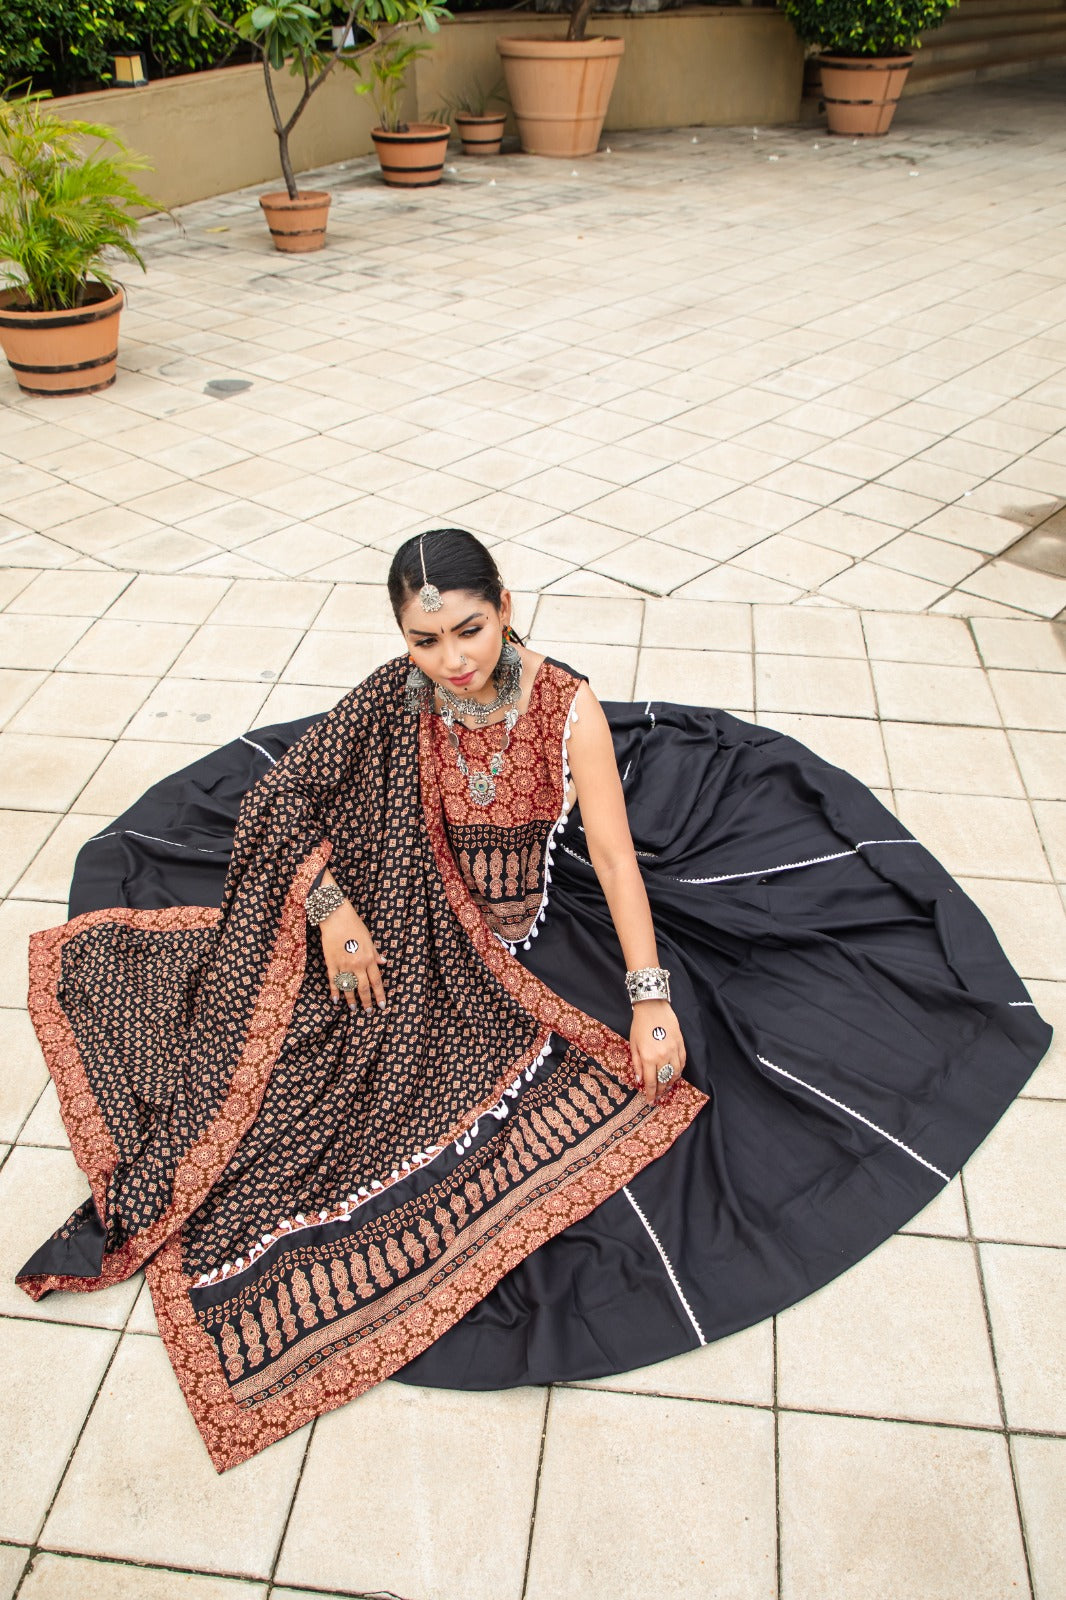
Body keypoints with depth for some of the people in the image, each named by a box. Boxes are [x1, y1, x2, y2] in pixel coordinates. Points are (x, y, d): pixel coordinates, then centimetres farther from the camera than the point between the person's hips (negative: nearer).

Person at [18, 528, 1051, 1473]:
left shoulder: (568, 711, -18)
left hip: (529, 930, -1)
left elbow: (616, 855, -18)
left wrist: (652, 996, -25)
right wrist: (335, 911, -18)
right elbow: (279, 797, -7)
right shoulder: (397, 699, -13)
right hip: (406, 927, 1)